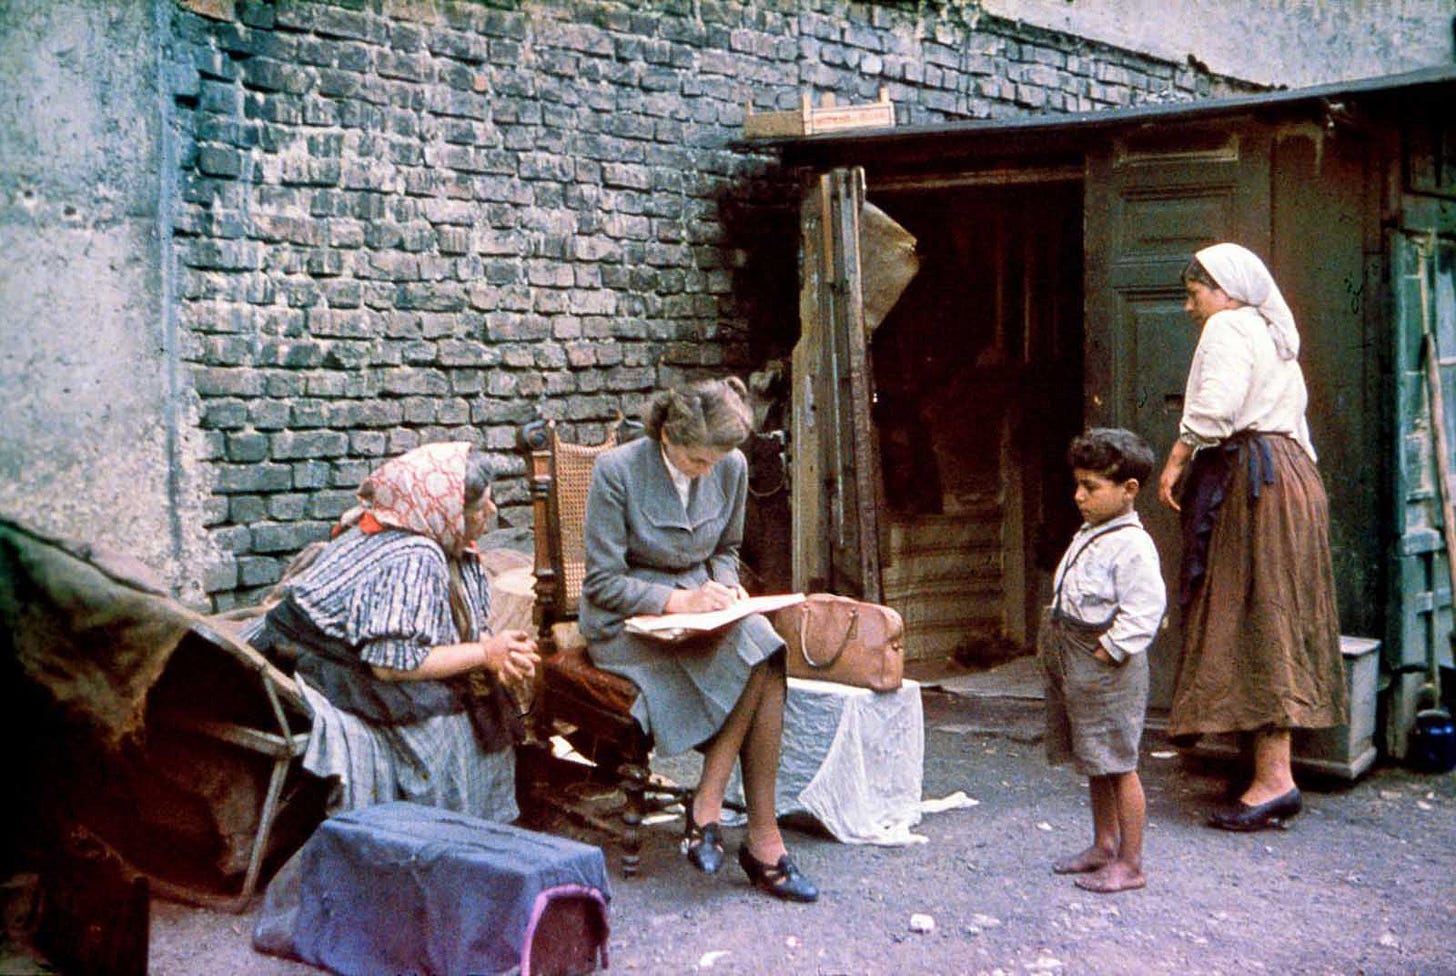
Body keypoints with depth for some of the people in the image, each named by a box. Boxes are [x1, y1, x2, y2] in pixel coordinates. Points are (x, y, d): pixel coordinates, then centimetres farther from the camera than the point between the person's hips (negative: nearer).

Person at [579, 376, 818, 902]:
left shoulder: (732, 468, 1)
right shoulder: (617, 470, -14)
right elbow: (602, 581, -12)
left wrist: (726, 584, -5)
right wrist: (677, 600, -25)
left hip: (699, 601, 5)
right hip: (624, 621, -5)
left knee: (762, 648, -29)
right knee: (759, 663, -28)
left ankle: (707, 809, -21)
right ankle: (763, 838, -20)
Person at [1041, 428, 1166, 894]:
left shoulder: (1132, 545, -16)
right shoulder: (1088, 534, 14)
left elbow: (1144, 610, -21)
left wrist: (1106, 653, -18)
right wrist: (1052, 639, 15)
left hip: (1108, 668, -10)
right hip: (1071, 662, 10)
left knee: (1118, 765, -1)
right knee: (1094, 764, 19)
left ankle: (1130, 864, 8)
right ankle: (1103, 846, 32)